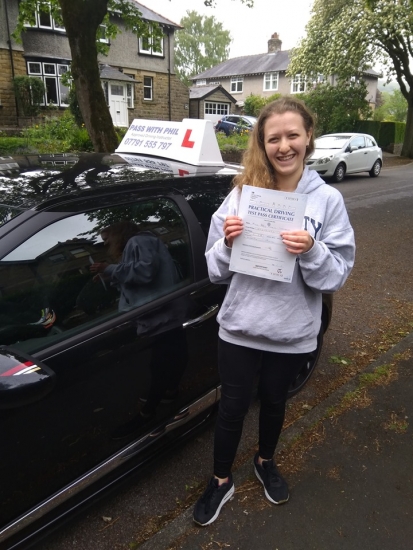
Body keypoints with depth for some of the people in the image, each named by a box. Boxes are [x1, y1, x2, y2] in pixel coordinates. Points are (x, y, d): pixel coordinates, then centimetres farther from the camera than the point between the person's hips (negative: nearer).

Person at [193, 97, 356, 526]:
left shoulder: (328, 200, -7)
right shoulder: (241, 193, -6)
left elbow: (337, 275, -8)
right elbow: (217, 271, -2)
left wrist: (311, 252, -26)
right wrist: (227, 242, -22)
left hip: (292, 332, 1)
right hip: (240, 327, 0)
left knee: (273, 401, 23)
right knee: (233, 406, 15)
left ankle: (265, 462, 52)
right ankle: (221, 481, 41)